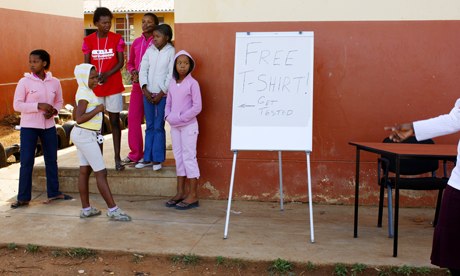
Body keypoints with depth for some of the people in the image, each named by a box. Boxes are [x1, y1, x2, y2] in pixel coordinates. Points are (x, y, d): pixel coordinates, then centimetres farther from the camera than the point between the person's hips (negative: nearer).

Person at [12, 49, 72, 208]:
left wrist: (54, 111, -9)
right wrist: (39, 106, -21)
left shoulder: (54, 82, 1)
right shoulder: (24, 82, -8)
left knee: (51, 160, 11)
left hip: (48, 126, 3)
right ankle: (23, 197, 7)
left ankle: (53, 192, 25)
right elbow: (17, 105, -10)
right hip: (29, 127, -3)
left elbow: (59, 101, 13)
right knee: (26, 162, -1)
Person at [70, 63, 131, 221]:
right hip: (86, 136, -10)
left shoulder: (85, 92, 11)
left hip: (83, 135, 10)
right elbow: (79, 119, -26)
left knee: (85, 171, 12)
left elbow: (78, 115, 19)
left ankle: (86, 209, 18)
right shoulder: (85, 94, -18)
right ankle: (112, 210, -4)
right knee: (101, 172, -7)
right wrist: (97, 109, -20)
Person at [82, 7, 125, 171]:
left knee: (114, 121, 3)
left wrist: (107, 74, -20)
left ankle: (117, 158, 6)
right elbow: (86, 64, -1)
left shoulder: (117, 39, -3)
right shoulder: (88, 41, 0)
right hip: (94, 87, 1)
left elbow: (121, 62, -4)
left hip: (114, 87, -1)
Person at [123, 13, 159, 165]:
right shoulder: (136, 42, 11)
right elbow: (130, 63, 20)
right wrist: (133, 72, -2)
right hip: (137, 85, 6)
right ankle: (135, 153, 16)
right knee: (133, 118, 6)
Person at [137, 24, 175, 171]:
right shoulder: (149, 50, 7)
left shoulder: (171, 52, -5)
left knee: (158, 127, 0)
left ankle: (157, 159, 9)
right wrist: (145, 90, -5)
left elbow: (171, 75, -8)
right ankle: (147, 158, 16)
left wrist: (161, 94, -10)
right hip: (148, 93, 4)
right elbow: (143, 70, 5)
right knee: (149, 127, 9)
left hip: (162, 94, -4)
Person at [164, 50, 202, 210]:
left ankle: (192, 195, 1)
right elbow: (168, 103, 13)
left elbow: (197, 107, -14)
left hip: (188, 126, -6)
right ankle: (181, 192, 21)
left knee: (189, 157, -4)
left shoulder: (192, 83, -10)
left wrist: (181, 118, -17)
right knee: (178, 157, 11)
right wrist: (168, 116, -5)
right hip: (174, 126, 6)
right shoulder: (172, 83, 8)